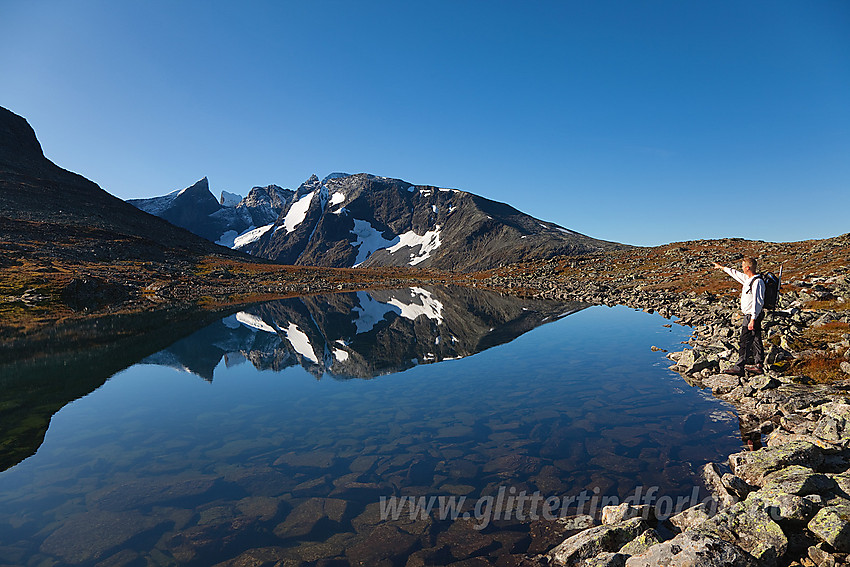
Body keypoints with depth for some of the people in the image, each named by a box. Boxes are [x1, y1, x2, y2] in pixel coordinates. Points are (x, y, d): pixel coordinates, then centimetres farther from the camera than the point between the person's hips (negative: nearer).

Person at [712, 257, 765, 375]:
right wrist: (722, 267, 41)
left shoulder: (757, 282, -19)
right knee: (756, 340, 14)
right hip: (749, 316, 10)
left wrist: (752, 320, -26)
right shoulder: (748, 279, 8)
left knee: (745, 342, -6)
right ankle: (759, 366, 22)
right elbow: (736, 274, 29)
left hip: (752, 316, -10)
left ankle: (739, 367, -3)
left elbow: (757, 302, -23)